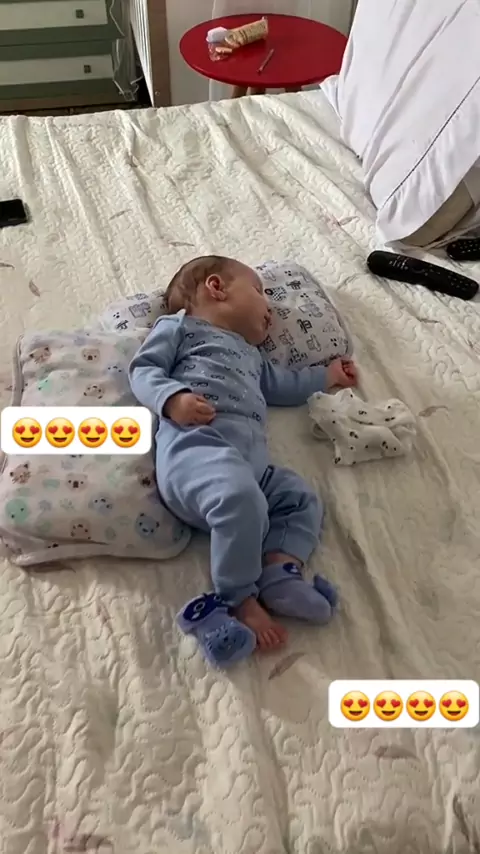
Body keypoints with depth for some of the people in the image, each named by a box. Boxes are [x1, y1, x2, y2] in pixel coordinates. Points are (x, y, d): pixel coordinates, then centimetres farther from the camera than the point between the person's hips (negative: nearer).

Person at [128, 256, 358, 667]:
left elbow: (280, 385, 49)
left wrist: (327, 376, 51)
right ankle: (238, 600, -20)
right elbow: (144, 369, 6)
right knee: (241, 501, -34)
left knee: (302, 499, -2)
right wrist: (173, 398, -14)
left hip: (251, 458, 9)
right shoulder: (179, 326, 18)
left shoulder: (250, 354, 42)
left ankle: (279, 570, -19)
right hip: (197, 442, -9)